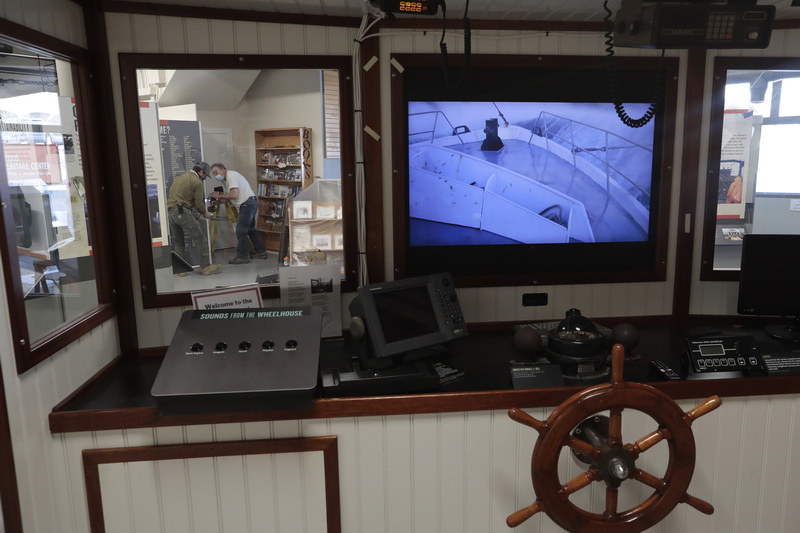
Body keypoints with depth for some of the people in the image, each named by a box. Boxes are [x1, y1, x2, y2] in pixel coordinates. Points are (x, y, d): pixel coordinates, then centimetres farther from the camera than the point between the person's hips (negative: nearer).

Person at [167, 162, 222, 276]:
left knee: (178, 242, 16)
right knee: (200, 239, -4)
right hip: (182, 212, -9)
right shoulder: (197, 182, -3)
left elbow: (171, 195, 23)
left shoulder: (180, 178, 22)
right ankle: (206, 267, -6)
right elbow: (198, 203, -5)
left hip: (170, 211, 9)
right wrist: (205, 213, 13)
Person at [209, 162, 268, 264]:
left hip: (248, 203, -11)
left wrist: (219, 196, -13)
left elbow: (234, 195, -24)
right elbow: (226, 199, 14)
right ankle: (261, 252, 25)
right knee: (250, 229, 18)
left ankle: (242, 257, -6)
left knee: (241, 230, -9)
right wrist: (217, 198, -4)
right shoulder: (225, 180, 17)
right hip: (248, 204, 11)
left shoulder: (231, 176, -14)